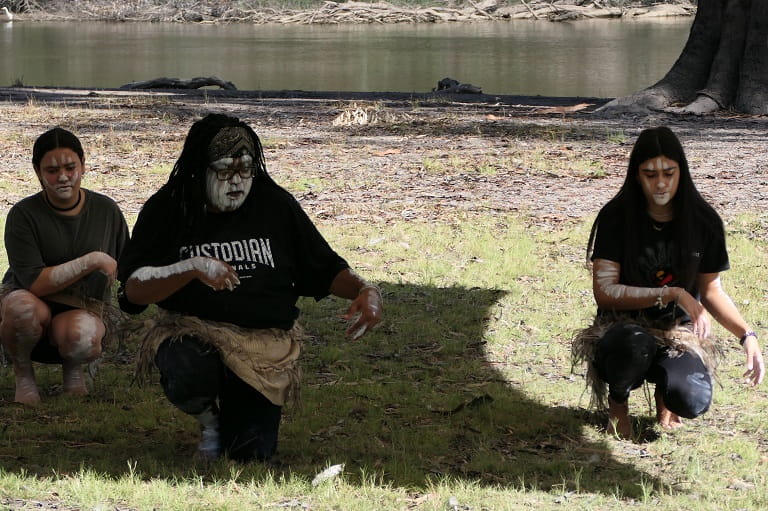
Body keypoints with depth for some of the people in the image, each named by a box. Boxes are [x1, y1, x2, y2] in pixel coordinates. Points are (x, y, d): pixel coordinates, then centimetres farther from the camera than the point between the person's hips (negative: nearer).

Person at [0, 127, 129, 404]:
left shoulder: (106, 210, 1)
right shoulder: (24, 214, -9)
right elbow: (33, 283, -17)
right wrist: (93, 261, -18)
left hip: (83, 310, 1)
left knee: (82, 338, -38)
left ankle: (73, 370, 4)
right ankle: (23, 375, -7)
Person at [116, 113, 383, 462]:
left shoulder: (275, 205, 3)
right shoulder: (166, 209, -3)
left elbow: (326, 269, 9)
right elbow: (134, 288, -13)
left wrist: (365, 291, -12)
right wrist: (192, 268, -28)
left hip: (266, 344, 2)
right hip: (192, 331, -2)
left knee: (251, 454, -10)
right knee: (187, 377, -37)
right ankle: (209, 418, 3)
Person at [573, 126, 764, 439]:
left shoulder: (704, 222, -2)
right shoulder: (615, 218, -10)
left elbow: (711, 290, 6)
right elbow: (604, 291, -15)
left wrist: (747, 335, -10)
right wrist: (673, 294, -24)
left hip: (679, 332, 2)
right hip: (625, 326, -2)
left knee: (693, 402, -31)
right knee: (634, 343, -41)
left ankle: (665, 391, 11)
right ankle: (617, 401, -4)